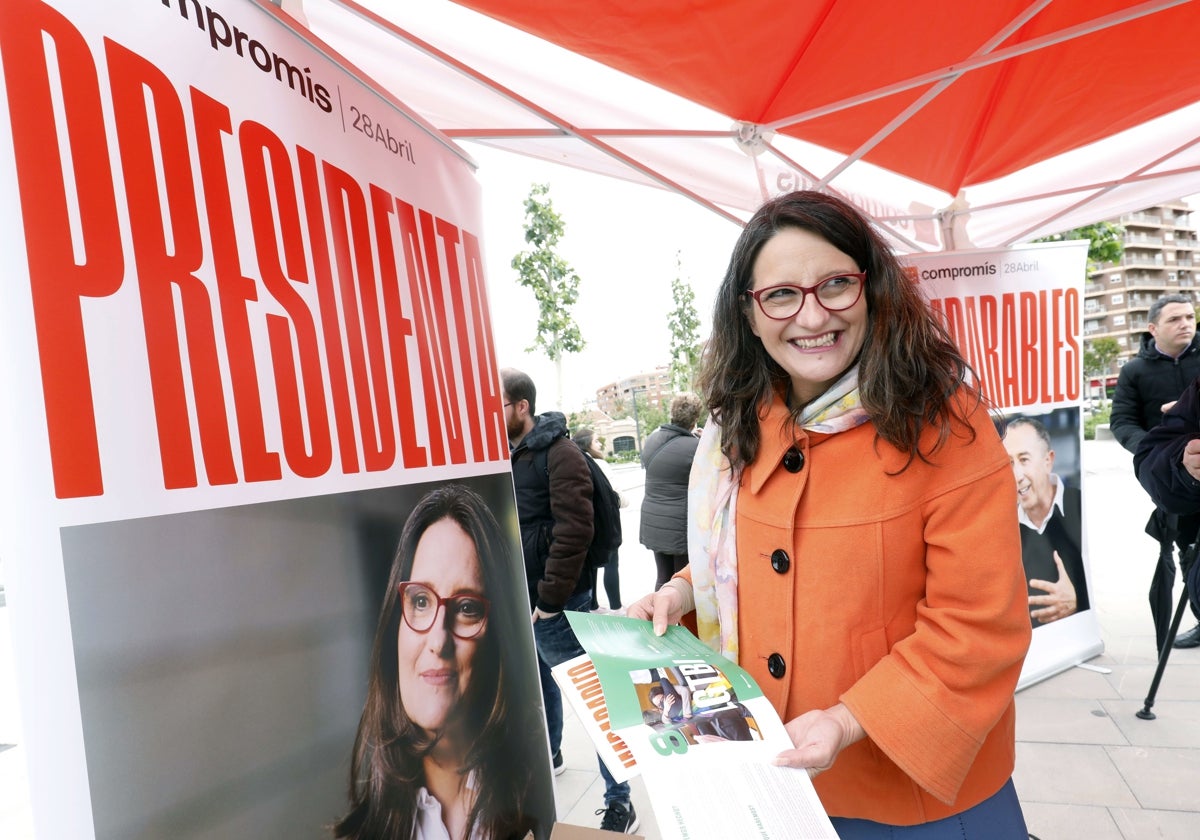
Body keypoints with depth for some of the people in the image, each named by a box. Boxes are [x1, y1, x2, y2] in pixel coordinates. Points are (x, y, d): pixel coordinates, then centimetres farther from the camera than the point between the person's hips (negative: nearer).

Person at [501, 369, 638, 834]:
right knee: (540, 682, 26)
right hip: (515, 603, 8)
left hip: (554, 606, -7)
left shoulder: (558, 453, -15)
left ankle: (619, 799, 17)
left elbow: (574, 530, -22)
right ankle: (547, 752, 49)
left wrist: (549, 600, -20)